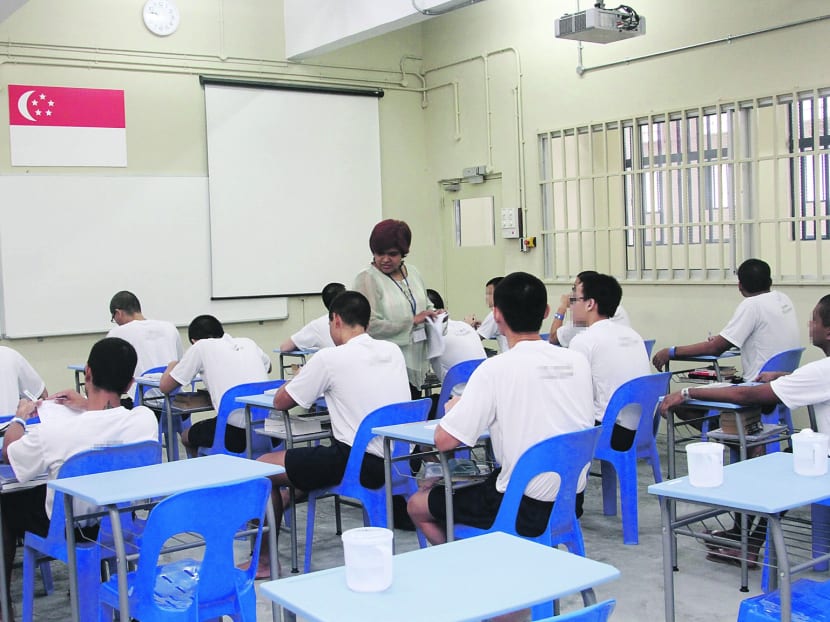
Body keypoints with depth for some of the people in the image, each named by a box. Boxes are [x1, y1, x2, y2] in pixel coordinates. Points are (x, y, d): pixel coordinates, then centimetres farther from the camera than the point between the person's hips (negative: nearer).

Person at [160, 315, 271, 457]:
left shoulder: (200, 347, 6)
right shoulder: (248, 342, 18)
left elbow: (164, 387, 12)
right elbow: (268, 367, 40)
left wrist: (172, 366, 33)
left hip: (236, 432, -5)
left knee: (187, 436, 27)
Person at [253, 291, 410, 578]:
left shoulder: (330, 358, -10)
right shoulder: (393, 351, 7)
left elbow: (280, 402, 1)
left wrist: (297, 381, 22)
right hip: (399, 461, 8)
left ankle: (263, 560, 18)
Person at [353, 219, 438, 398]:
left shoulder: (413, 273, 13)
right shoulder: (367, 279, -9)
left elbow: (427, 307, 27)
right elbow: (370, 326, -19)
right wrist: (412, 321, -13)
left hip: (415, 362, 7)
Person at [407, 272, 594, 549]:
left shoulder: (496, 369, -17)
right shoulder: (578, 361, 0)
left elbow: (444, 440, -16)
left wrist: (453, 408, 6)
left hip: (523, 510, -6)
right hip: (572, 502, 7)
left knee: (417, 505, 13)